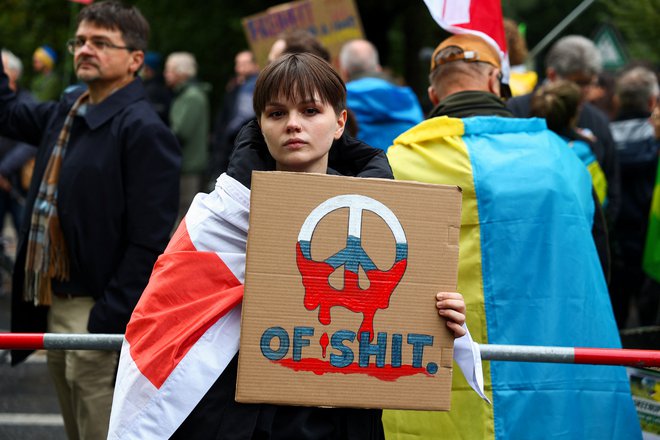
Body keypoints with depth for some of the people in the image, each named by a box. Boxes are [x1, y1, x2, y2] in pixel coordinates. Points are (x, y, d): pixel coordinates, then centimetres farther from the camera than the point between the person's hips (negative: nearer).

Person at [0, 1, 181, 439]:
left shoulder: (144, 132, -16)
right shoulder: (67, 112, 11)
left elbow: (149, 244, -19)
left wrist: (107, 323, -21)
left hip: (100, 315, -9)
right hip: (55, 308, 9)